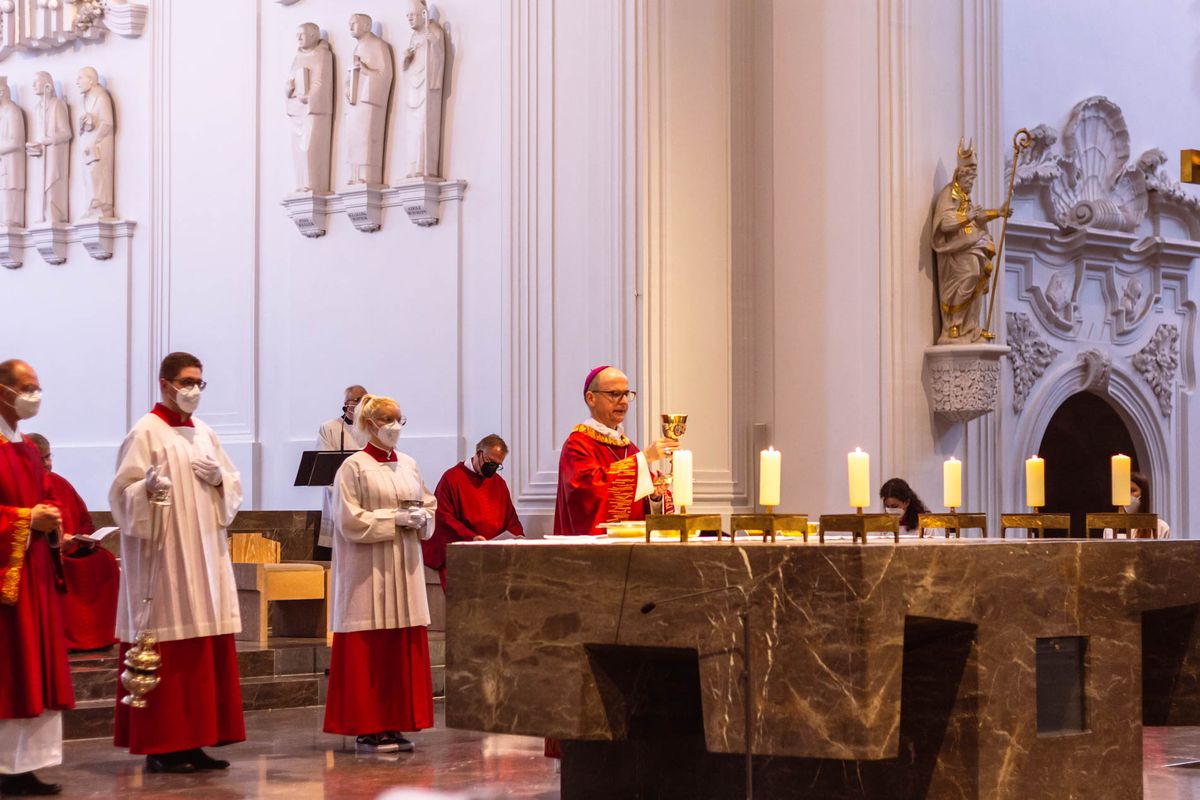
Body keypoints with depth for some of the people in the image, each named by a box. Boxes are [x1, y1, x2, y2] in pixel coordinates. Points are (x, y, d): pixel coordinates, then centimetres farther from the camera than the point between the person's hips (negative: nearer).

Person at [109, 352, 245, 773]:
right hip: (163, 555, -7)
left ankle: (194, 741, 10)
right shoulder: (145, 433, -4)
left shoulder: (204, 433, 16)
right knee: (169, 652, -8)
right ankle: (162, 747, -3)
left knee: (208, 649, 4)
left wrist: (220, 478, -2)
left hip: (206, 553, 7)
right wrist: (148, 486, -30)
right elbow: (124, 492, -10)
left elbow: (234, 487, 20)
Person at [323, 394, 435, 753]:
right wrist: (395, 519, -15)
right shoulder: (354, 467, -5)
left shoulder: (409, 465, 13)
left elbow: (429, 506, 18)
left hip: (405, 568, 6)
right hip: (369, 571, -6)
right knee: (368, 652, -6)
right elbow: (351, 521, -11)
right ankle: (366, 729, 0)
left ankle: (394, 725, 10)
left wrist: (421, 518, -3)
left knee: (405, 649, 4)